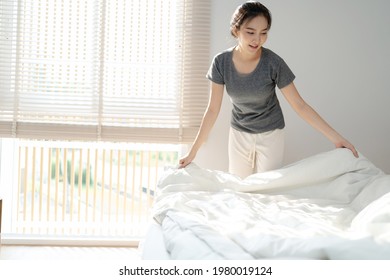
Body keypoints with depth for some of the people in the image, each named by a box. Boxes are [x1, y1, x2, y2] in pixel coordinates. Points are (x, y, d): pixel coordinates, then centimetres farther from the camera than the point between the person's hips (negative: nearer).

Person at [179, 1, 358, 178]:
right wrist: (193, 151, -12)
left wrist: (335, 137, -23)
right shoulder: (221, 62, -18)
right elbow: (213, 109, -11)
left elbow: (299, 105, -18)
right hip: (239, 134, 2)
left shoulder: (274, 63, -23)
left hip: (271, 134, -2)